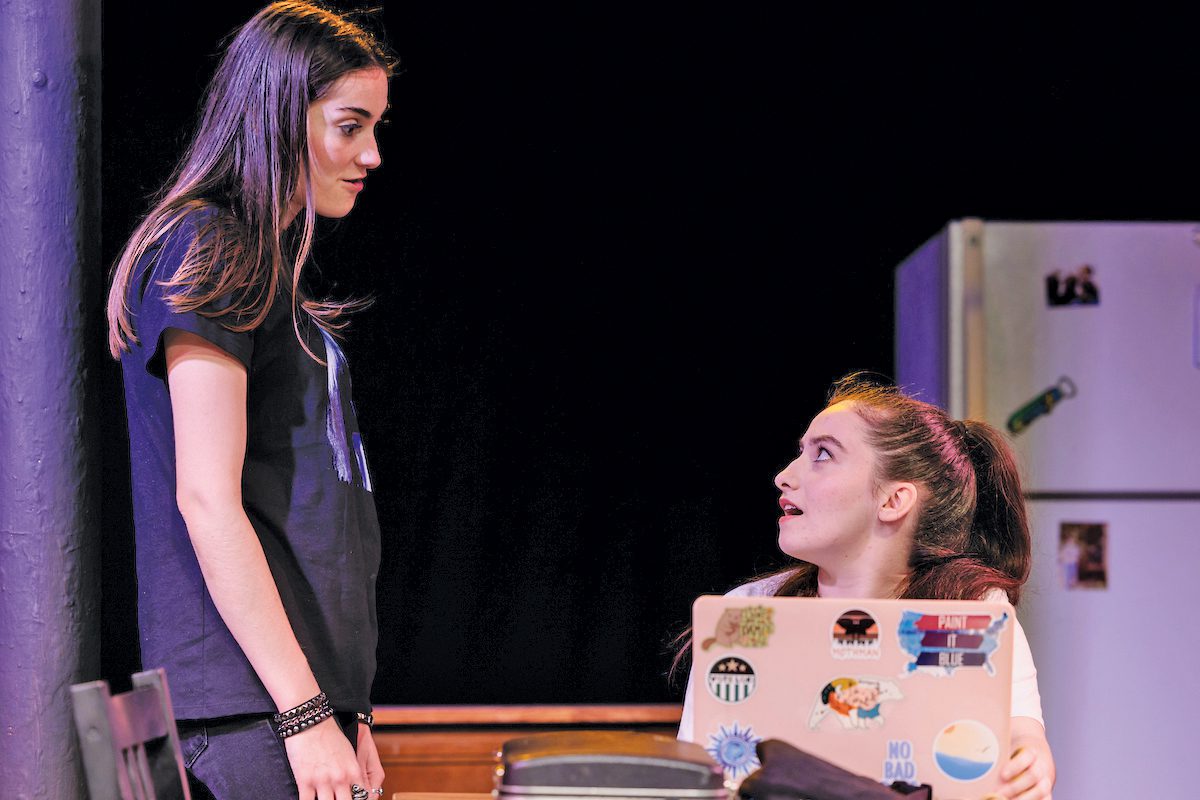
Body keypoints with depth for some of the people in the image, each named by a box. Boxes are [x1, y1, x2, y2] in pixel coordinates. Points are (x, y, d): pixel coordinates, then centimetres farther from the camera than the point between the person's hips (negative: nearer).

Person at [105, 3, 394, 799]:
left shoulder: (272, 266, 21)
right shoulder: (205, 251, -7)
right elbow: (206, 501, -15)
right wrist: (305, 714, -17)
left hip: (308, 694, 9)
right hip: (250, 704, -9)